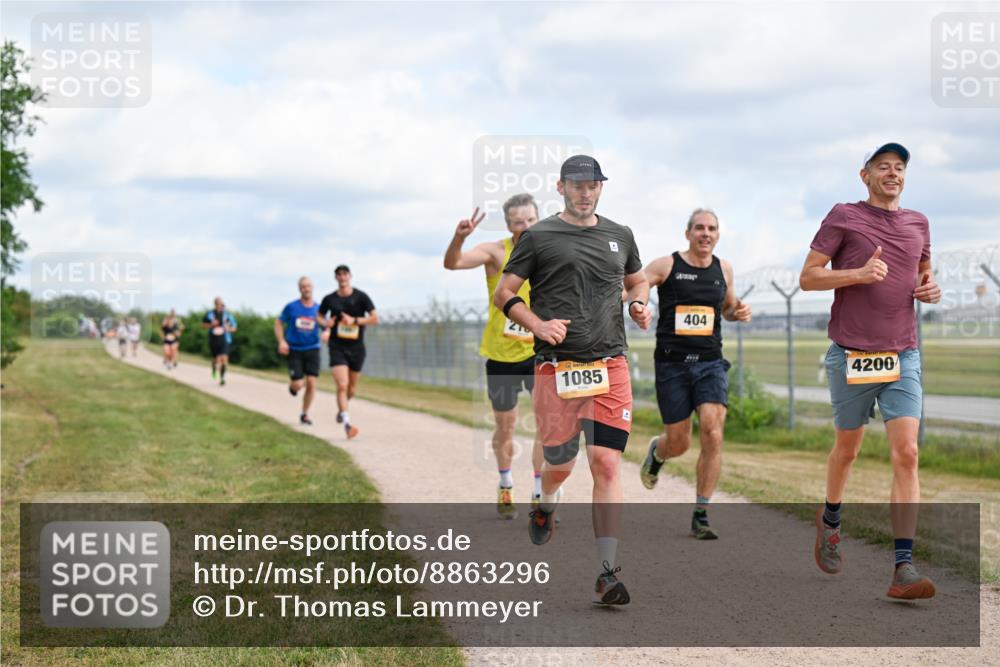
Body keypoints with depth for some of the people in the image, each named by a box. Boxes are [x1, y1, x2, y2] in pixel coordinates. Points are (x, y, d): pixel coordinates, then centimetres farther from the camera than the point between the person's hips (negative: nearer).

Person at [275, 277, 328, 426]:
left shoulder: (318, 309, 3)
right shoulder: (291, 307, -3)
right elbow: (278, 324, 3)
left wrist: (321, 322, -15)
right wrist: (282, 341, -11)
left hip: (312, 349, 2)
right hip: (294, 350, -2)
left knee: (311, 383, -7)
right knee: (297, 385, -8)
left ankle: (305, 414, 10)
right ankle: (292, 384, 31)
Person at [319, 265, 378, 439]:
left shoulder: (361, 297, -2)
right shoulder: (329, 299, 2)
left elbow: (375, 319, -5)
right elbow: (319, 317, 19)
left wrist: (355, 320, -16)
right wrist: (326, 327, -2)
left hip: (356, 348, 1)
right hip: (337, 348, -1)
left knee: (351, 389, 12)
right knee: (342, 385, -18)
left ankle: (341, 408, 44)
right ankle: (347, 423, -20)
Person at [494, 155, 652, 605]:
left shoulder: (620, 236, 15)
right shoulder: (538, 238, 4)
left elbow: (637, 280, 31)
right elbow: (504, 294, 4)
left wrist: (639, 304, 8)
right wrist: (538, 325, -13)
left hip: (610, 365, 2)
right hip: (556, 366, -2)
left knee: (606, 463, -9)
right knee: (560, 462, 7)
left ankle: (607, 574, -9)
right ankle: (546, 505, 46)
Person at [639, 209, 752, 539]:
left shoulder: (723, 269, 10)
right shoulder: (666, 266, -2)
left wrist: (738, 312, 4)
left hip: (710, 363, 2)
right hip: (672, 363, -2)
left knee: (712, 435, -15)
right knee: (678, 443, 4)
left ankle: (701, 516, -6)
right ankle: (656, 452, 45)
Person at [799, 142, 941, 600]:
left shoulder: (918, 223, 12)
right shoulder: (844, 217, -1)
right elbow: (808, 277, -3)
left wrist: (931, 289, 6)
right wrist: (858, 274, -18)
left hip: (903, 356, 3)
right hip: (851, 356, -2)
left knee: (906, 455, -10)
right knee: (847, 449, 13)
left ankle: (903, 568, -13)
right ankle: (830, 521, 42)